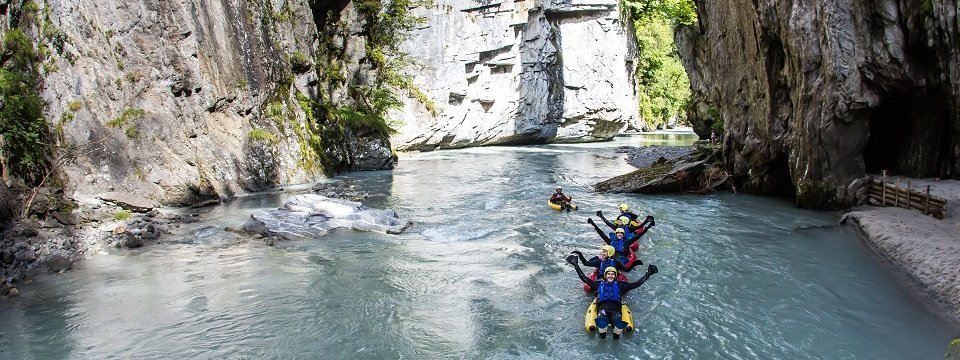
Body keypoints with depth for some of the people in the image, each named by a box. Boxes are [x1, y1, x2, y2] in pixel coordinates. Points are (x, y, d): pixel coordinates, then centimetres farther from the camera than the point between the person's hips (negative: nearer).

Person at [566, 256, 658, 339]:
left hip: (615, 308, 0)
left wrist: (647, 274, 18)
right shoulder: (599, 284, 29)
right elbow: (584, 278, 25)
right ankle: (602, 333, -18)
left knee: (618, 320, -39)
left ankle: (617, 333, -16)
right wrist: (576, 265, 22)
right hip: (602, 307, 0)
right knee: (601, 319, -40)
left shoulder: (619, 285, 29)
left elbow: (637, 283, 24)